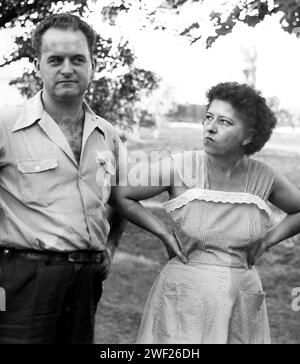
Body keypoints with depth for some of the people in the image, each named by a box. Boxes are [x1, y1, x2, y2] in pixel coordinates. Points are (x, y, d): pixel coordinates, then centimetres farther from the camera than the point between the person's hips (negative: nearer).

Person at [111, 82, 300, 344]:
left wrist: (268, 240, 3)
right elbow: (119, 194, -4)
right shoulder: (180, 167, -9)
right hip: (186, 296, -2)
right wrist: (164, 233, -4)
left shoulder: (263, 177, -3)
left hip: (243, 299, 2)